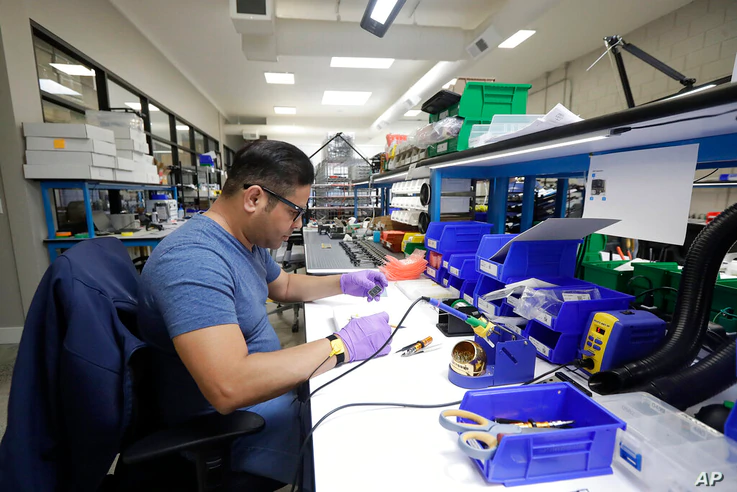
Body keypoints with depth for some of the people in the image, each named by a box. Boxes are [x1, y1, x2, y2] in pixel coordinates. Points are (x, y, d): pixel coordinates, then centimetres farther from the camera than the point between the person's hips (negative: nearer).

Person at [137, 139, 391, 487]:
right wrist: (343, 345, -32)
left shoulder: (248, 238, 1)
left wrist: (344, 283, 3)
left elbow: (285, 285, 18)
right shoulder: (192, 259, -31)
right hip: (226, 423, -8)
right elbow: (228, 387, -38)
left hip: (264, 386, 9)